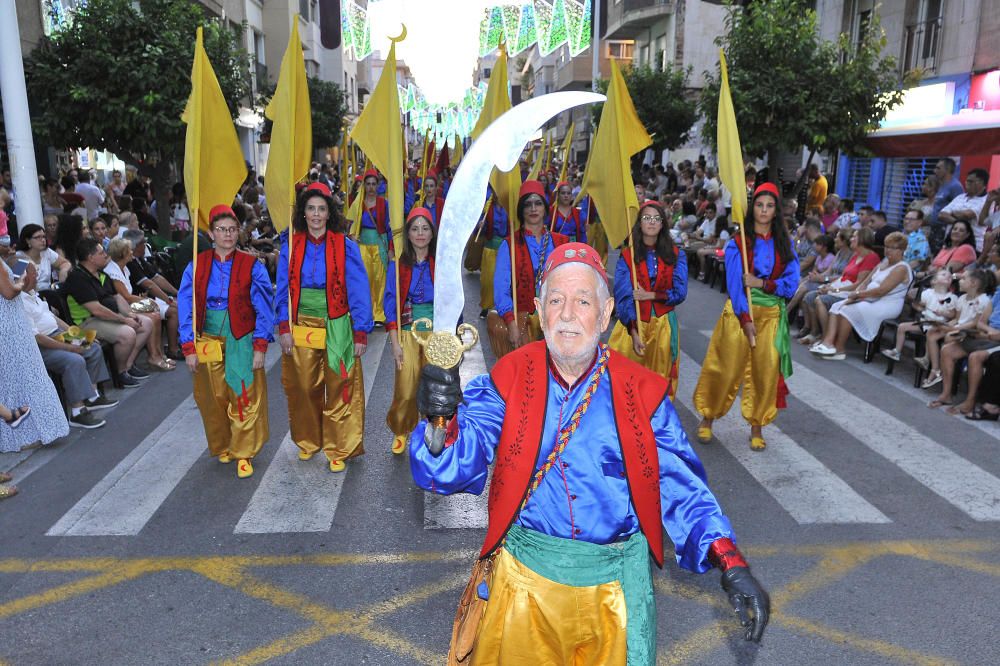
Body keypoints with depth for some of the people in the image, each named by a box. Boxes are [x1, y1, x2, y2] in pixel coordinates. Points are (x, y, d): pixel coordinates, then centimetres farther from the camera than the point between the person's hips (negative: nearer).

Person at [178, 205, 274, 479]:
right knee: (213, 399, 9)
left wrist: (260, 347, -11)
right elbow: (186, 308, 0)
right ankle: (222, 447, 31)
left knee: (245, 398, 0)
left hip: (241, 341, -2)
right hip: (208, 341, 2)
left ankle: (243, 454, 15)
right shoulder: (196, 266, 1)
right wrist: (189, 348, -5)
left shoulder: (252, 267, -4)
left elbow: (263, 309, -5)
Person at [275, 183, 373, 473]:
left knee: (339, 389, 1)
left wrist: (361, 334, -8)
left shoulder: (345, 247, -4)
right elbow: (283, 291, 5)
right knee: (304, 389, 11)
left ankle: (339, 449, 16)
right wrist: (284, 328, -5)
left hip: (336, 329, -2)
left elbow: (359, 292, -4)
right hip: (301, 328, 3)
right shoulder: (290, 247, 5)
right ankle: (308, 441, 31)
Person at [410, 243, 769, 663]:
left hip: (615, 585, 1)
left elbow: (680, 487, -4)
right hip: (526, 579, 0)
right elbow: (457, 467, -17)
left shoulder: (641, 390, -5)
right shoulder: (509, 379, -7)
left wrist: (731, 566, -16)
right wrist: (441, 420, -39)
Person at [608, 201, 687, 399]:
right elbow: (622, 297, -10)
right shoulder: (626, 256, -2)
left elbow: (680, 293, -1)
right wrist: (634, 332, -22)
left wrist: (650, 295, -13)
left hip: (664, 325, 1)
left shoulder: (676, 256, 5)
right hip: (633, 324, -1)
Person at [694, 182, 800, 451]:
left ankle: (757, 427, 18)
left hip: (771, 315, 2)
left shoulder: (784, 244, 5)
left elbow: (791, 283, -1)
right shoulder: (737, 243, -3)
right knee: (726, 369, 1)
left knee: (766, 372, 3)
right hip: (740, 312, -2)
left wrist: (761, 283, -16)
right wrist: (746, 320, -19)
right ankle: (707, 418, 20)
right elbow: (734, 284, -10)